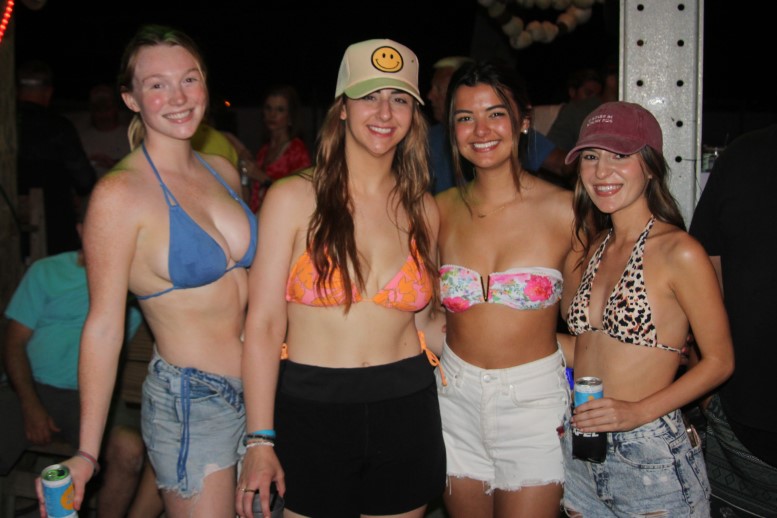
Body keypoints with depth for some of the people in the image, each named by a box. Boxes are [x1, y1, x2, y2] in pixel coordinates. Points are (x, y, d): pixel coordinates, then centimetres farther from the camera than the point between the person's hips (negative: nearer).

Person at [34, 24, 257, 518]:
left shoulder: (224, 171, 5)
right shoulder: (120, 193, -14)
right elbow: (104, 326, -12)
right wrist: (86, 453, -11)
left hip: (255, 390, 7)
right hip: (190, 402, -6)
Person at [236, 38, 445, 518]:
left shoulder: (423, 210, 5)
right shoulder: (294, 199, -6)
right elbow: (264, 324, -9)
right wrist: (260, 440, -12)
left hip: (407, 411, 3)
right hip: (312, 411, -3)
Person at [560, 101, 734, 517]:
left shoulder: (680, 252, -14)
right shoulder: (595, 246, 7)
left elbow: (720, 361, -10)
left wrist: (639, 411, -17)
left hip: (651, 457, -6)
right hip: (580, 449, 6)